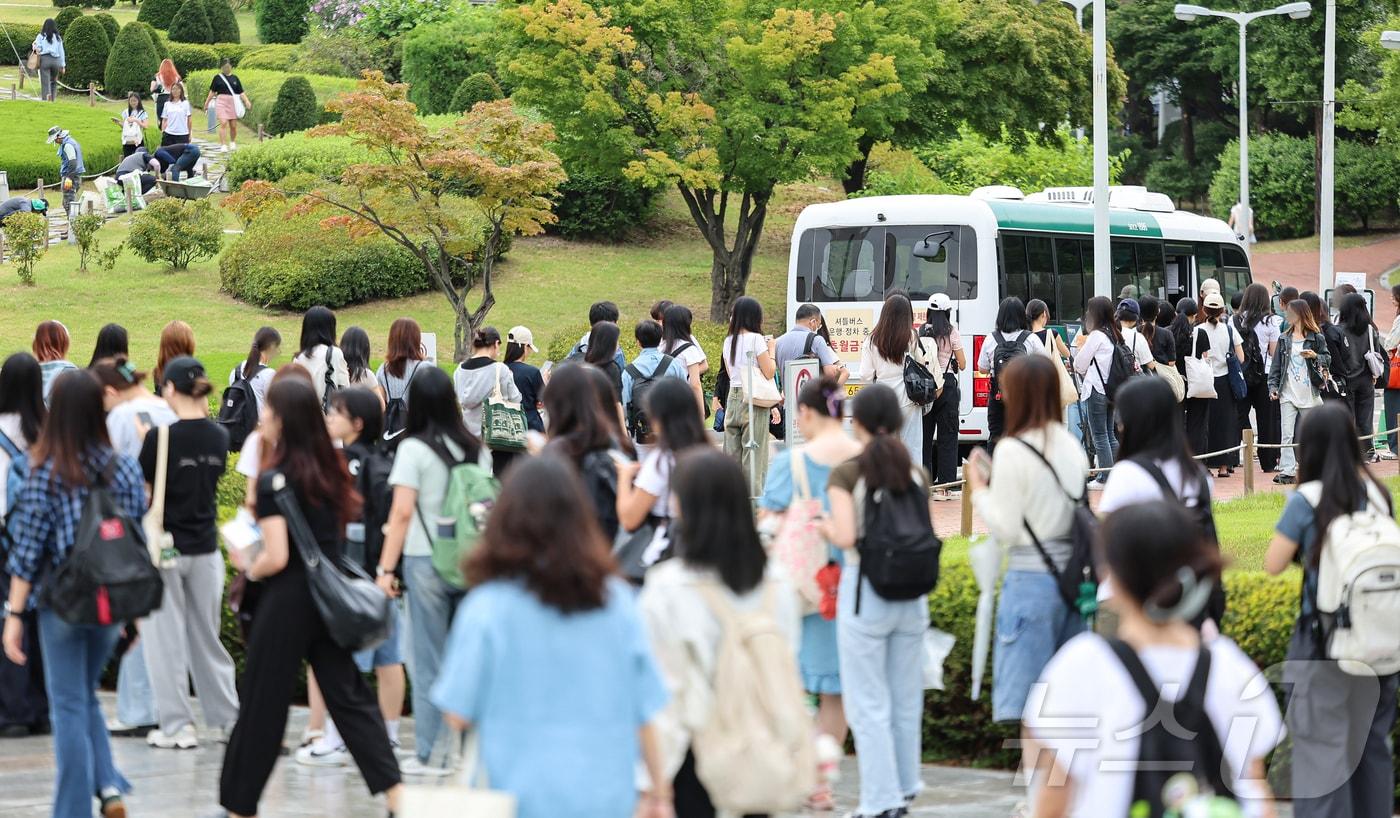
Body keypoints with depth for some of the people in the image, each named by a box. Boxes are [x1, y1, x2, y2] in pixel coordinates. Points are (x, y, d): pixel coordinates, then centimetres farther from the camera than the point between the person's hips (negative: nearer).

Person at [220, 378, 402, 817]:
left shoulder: (275, 477, -15)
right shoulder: (329, 467, 5)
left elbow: (276, 557, -21)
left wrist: (249, 567, -1)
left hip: (288, 599, -6)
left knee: (262, 703, 5)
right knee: (348, 695, 9)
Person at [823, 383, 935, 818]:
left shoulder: (847, 474, -9)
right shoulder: (916, 473, 3)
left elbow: (846, 536, -19)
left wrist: (825, 527, 2)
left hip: (864, 590, -4)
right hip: (911, 595, 4)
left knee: (869, 702, 3)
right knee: (906, 699, 15)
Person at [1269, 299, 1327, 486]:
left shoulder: (1316, 338, 1)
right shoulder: (1284, 339, 9)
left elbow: (1328, 359, 5)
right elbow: (1276, 364, 8)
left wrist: (1315, 356, -15)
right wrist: (1273, 386, -2)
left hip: (1309, 394, -1)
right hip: (1288, 393, 1)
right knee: (1286, 434, -10)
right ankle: (1287, 471, -15)